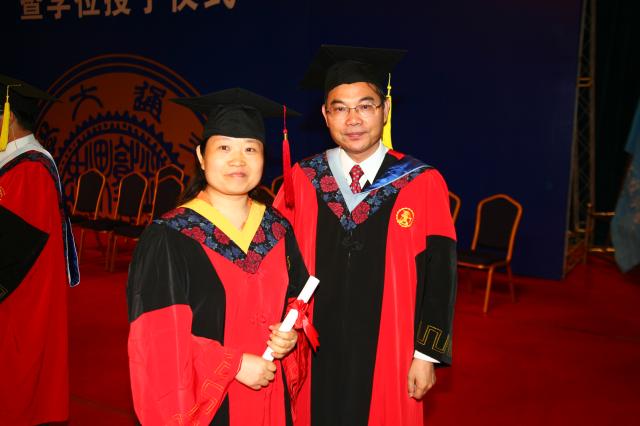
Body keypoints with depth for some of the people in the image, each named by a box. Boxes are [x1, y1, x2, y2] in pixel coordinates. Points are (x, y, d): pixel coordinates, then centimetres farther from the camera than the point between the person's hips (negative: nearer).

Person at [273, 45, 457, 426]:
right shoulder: (301, 181, -3)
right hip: (316, 357, 2)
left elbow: (438, 278, -5)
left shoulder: (423, 185, -8)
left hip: (389, 359, -1)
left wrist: (427, 354, -6)